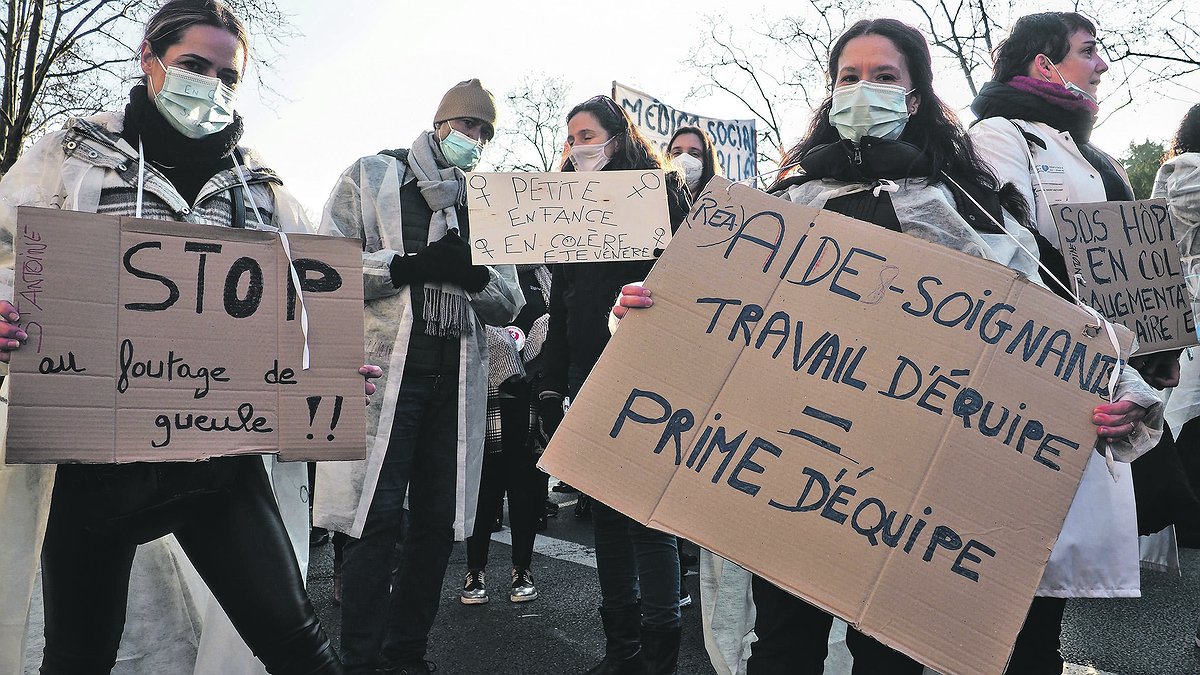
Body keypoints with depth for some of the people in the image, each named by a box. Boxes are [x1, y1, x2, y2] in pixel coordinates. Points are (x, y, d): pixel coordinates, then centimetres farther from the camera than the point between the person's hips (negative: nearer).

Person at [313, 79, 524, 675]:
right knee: (376, 519, -5)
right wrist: (410, 265, -14)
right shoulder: (371, 177, 9)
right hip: (385, 371, -4)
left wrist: (474, 275, -7)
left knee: (438, 521, 7)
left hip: (457, 381, 4)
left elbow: (509, 306, 14)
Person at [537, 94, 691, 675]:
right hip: (588, 379, 6)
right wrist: (552, 386, 12)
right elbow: (560, 304, 17)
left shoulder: (659, 191, 2)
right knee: (607, 514, 9)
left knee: (647, 515, -6)